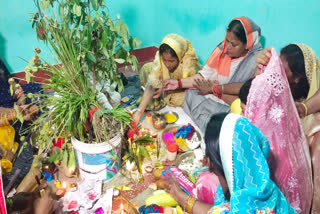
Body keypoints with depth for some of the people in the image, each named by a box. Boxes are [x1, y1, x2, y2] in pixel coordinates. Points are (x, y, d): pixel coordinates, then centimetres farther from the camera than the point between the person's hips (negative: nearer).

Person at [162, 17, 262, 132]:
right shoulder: (223, 48, -4)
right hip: (212, 97, 7)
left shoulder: (255, 62, -20)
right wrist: (178, 83, -3)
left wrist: (213, 89, -13)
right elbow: (205, 75, 4)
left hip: (230, 107, -6)